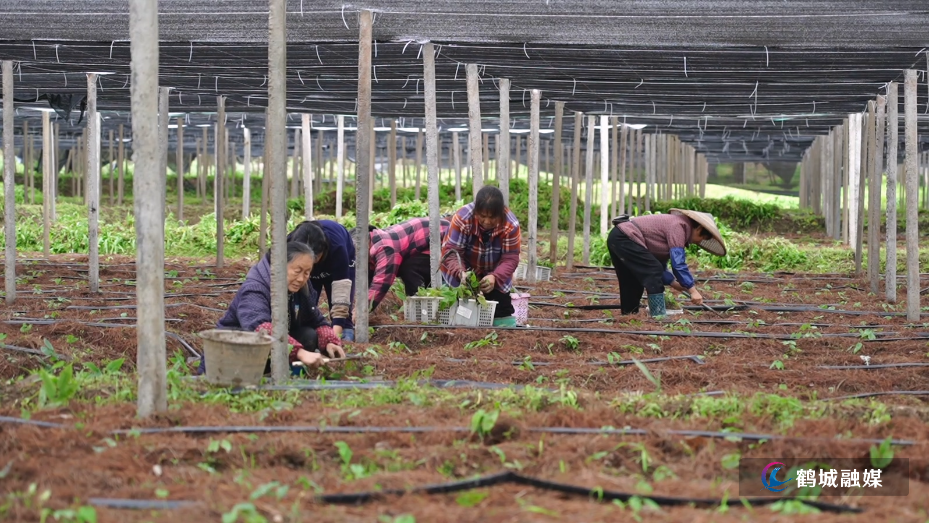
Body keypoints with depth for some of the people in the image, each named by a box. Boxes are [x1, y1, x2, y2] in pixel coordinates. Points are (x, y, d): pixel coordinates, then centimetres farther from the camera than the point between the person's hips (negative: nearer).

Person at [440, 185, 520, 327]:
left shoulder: (511, 225, -26)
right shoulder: (462, 218, -30)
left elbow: (510, 258, -24)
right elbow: (450, 250, -28)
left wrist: (495, 277, -43)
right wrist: (460, 273, -47)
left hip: (494, 275, 1)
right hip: (464, 275, -1)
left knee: (502, 312, 0)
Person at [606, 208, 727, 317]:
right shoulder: (679, 226, -12)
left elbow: (660, 262, 24)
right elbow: (678, 263, -19)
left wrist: (672, 281, 13)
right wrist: (692, 290, -17)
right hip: (625, 238, -11)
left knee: (631, 282, 19)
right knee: (653, 272, -12)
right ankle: (658, 316, -12)